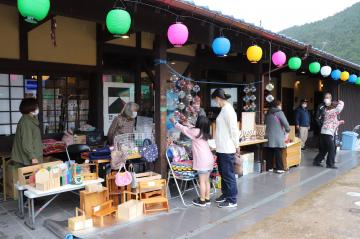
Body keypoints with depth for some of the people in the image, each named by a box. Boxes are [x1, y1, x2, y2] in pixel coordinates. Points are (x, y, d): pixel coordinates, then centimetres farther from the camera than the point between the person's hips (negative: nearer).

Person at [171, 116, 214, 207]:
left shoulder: (196, 131, -9)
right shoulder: (204, 133, 13)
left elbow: (183, 129, 4)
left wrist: (174, 122, 17)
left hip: (203, 160, -8)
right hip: (209, 159, 8)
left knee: (202, 181, 1)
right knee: (206, 180, 15)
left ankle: (202, 200, 9)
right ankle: (207, 199, 23)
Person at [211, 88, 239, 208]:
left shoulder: (227, 109, -16)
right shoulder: (224, 109, 12)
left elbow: (234, 129, -17)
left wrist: (236, 145, -13)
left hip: (227, 149, -10)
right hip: (222, 148, 10)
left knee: (228, 174, -1)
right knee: (223, 173, 18)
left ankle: (232, 200, 8)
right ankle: (225, 194, 31)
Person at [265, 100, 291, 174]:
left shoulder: (268, 113, 13)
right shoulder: (279, 112, -5)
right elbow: (285, 123, -9)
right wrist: (287, 131, 7)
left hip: (269, 136, 5)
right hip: (278, 136, -5)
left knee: (270, 152, 9)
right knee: (278, 153, -1)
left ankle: (269, 167, 14)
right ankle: (279, 168, 2)